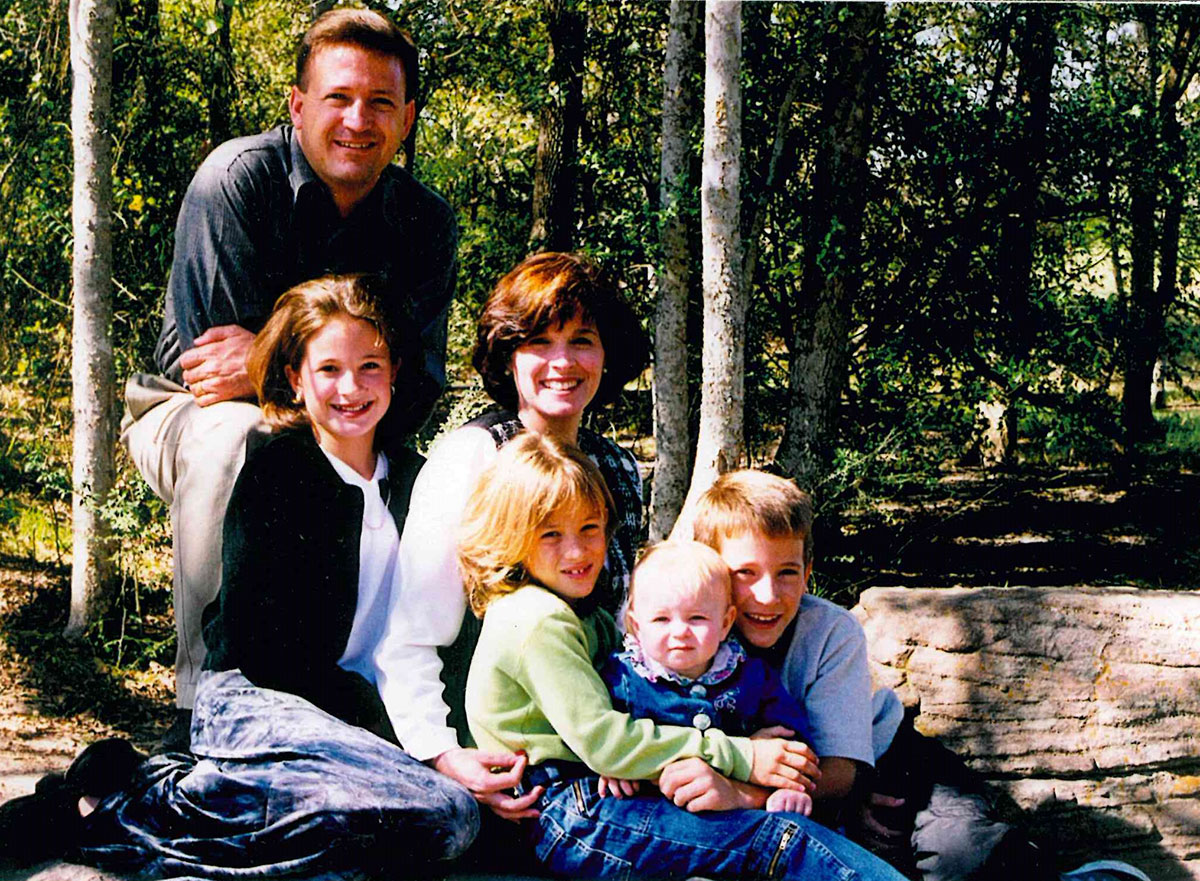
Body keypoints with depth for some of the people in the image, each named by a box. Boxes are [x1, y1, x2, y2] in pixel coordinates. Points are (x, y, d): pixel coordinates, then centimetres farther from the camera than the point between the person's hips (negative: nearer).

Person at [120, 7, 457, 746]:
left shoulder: (426, 224, -5)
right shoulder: (237, 179, -17)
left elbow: (415, 388, -16)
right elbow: (214, 359, -20)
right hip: (185, 419, -3)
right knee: (235, 432, -38)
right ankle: (204, 702, -34)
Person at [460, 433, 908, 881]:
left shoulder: (579, 609, 20)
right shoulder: (537, 621, -13)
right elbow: (602, 740, -19)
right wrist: (739, 756, -16)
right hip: (566, 821, -10)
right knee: (777, 841, -20)